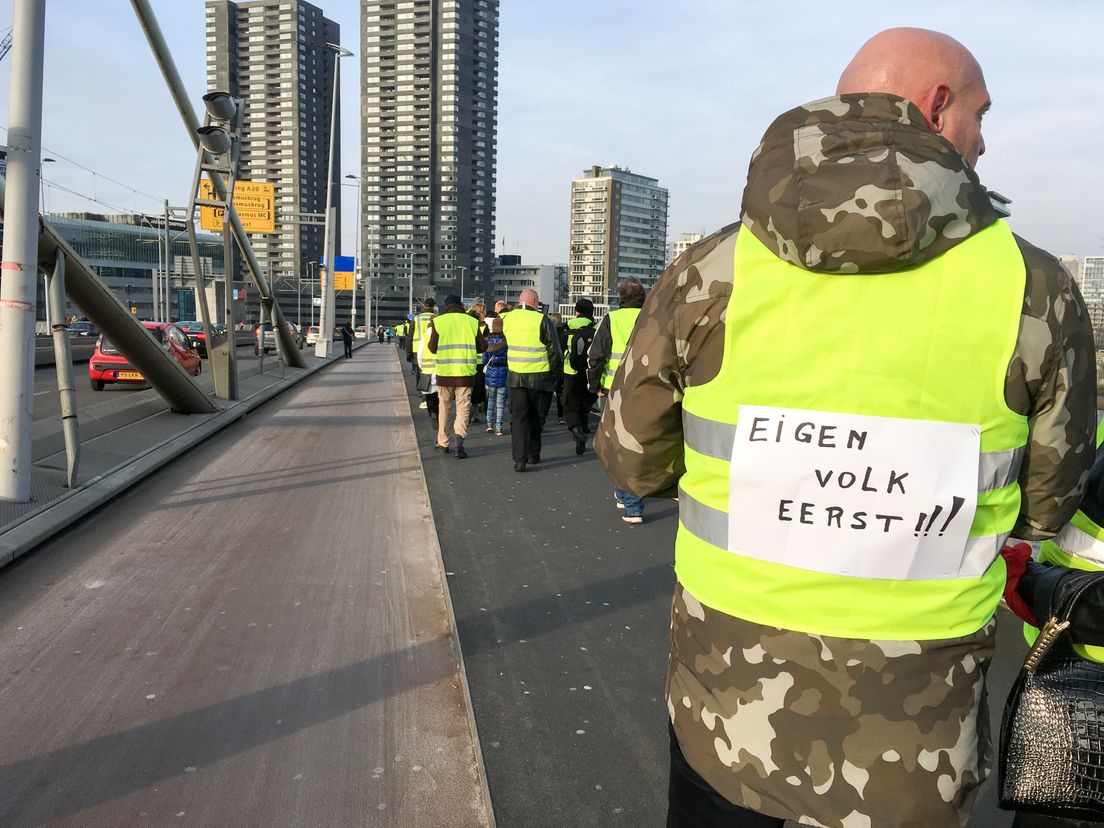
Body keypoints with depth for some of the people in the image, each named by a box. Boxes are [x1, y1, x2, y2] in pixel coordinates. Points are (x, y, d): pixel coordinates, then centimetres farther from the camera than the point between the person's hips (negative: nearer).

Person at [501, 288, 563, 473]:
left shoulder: (508, 318, 3)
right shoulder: (542, 320, -11)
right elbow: (554, 350, -10)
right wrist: (556, 373, 1)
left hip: (515, 376, 3)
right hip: (539, 377, -3)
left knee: (518, 418, 5)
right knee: (536, 418, 13)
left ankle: (519, 459, -5)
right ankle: (533, 455, 23)